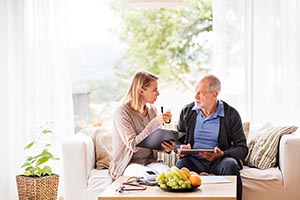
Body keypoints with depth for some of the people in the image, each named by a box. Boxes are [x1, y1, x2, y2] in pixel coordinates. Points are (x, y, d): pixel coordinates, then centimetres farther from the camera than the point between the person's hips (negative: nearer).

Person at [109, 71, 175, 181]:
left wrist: (166, 147, -10)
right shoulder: (122, 112, -13)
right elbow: (133, 145, -22)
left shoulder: (152, 110, 9)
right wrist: (155, 123, -27)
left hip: (149, 161, 6)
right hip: (126, 166, -6)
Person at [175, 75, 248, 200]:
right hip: (194, 160, 1)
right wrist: (180, 148, -7)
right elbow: (177, 139, 17)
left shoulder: (231, 114, 0)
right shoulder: (187, 111, 9)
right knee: (181, 164, -33)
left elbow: (242, 149, -1)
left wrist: (222, 154, -19)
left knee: (230, 165, -35)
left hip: (219, 161, -1)